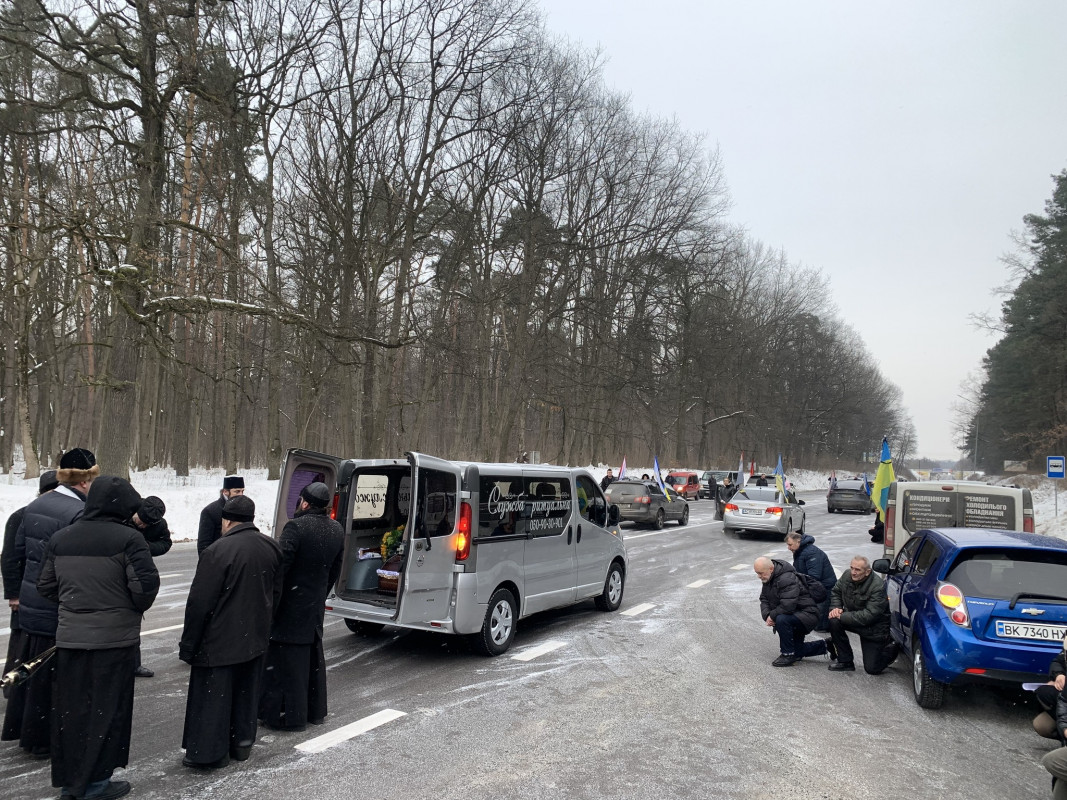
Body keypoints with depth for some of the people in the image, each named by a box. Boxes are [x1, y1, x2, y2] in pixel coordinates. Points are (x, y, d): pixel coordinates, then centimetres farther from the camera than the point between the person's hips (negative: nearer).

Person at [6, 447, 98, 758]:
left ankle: (23, 728, 38)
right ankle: (43, 741, 21)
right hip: (59, 610, -8)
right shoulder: (79, 513, -22)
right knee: (51, 676, 7)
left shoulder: (36, 505, 5)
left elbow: (19, 551, 13)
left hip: (30, 604, 8)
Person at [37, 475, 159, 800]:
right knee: (106, 709, 7)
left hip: (69, 636, 6)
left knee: (71, 708, 16)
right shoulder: (128, 539, -15)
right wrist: (137, 608, 1)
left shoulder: (60, 538, 4)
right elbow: (145, 585, -19)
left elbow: (46, 586, 9)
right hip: (115, 637, -5)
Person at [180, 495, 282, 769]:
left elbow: (199, 603, -18)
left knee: (213, 695, 8)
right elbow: (276, 592, 10)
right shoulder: (271, 548, 1)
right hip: (255, 639, 7)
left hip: (220, 641, -6)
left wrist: (188, 644, -8)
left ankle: (209, 753, 17)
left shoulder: (217, 552, -21)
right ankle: (242, 742, 32)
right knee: (246, 692, 20)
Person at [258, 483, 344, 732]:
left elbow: (281, 566, -22)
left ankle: (289, 715, 12)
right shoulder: (337, 530, 3)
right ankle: (315, 711, 31)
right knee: (313, 657, 19)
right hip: (316, 605, 7)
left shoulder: (296, 527, -21)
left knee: (286, 659, 4)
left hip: (290, 606, -7)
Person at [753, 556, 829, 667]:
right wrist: (767, 615, -14)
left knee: (782, 620, -36)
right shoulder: (768, 578, 2)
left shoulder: (787, 579, -29)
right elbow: (764, 599, 4)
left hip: (807, 614, -10)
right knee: (796, 651, 13)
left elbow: (787, 606, -37)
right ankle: (825, 645, 32)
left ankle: (788, 655, -19)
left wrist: (772, 616, -23)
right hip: (794, 616, 10)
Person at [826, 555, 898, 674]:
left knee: (872, 669, -3)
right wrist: (836, 608, -14)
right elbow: (835, 592, 6)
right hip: (854, 619, 5)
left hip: (874, 630, -5)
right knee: (834, 621, -27)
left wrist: (842, 616, -30)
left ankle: (892, 649, 28)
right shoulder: (847, 576, -10)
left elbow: (869, 616, -31)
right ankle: (845, 661, -10)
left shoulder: (878, 587, -28)